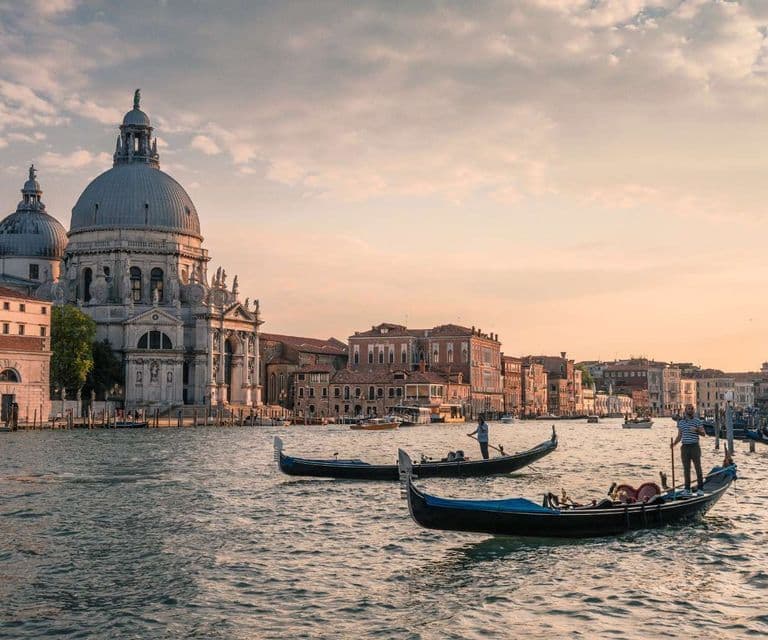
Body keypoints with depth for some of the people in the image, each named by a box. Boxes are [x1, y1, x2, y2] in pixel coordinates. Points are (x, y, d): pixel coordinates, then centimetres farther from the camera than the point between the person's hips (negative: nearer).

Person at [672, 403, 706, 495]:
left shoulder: (697, 421, 0)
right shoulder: (680, 422, 10)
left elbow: (704, 433, -2)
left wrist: (696, 430, -21)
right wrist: (674, 443, -3)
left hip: (694, 446, -3)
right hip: (685, 447, 3)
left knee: (698, 467, -2)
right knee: (686, 469, 6)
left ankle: (700, 488, 3)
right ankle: (687, 488, 12)